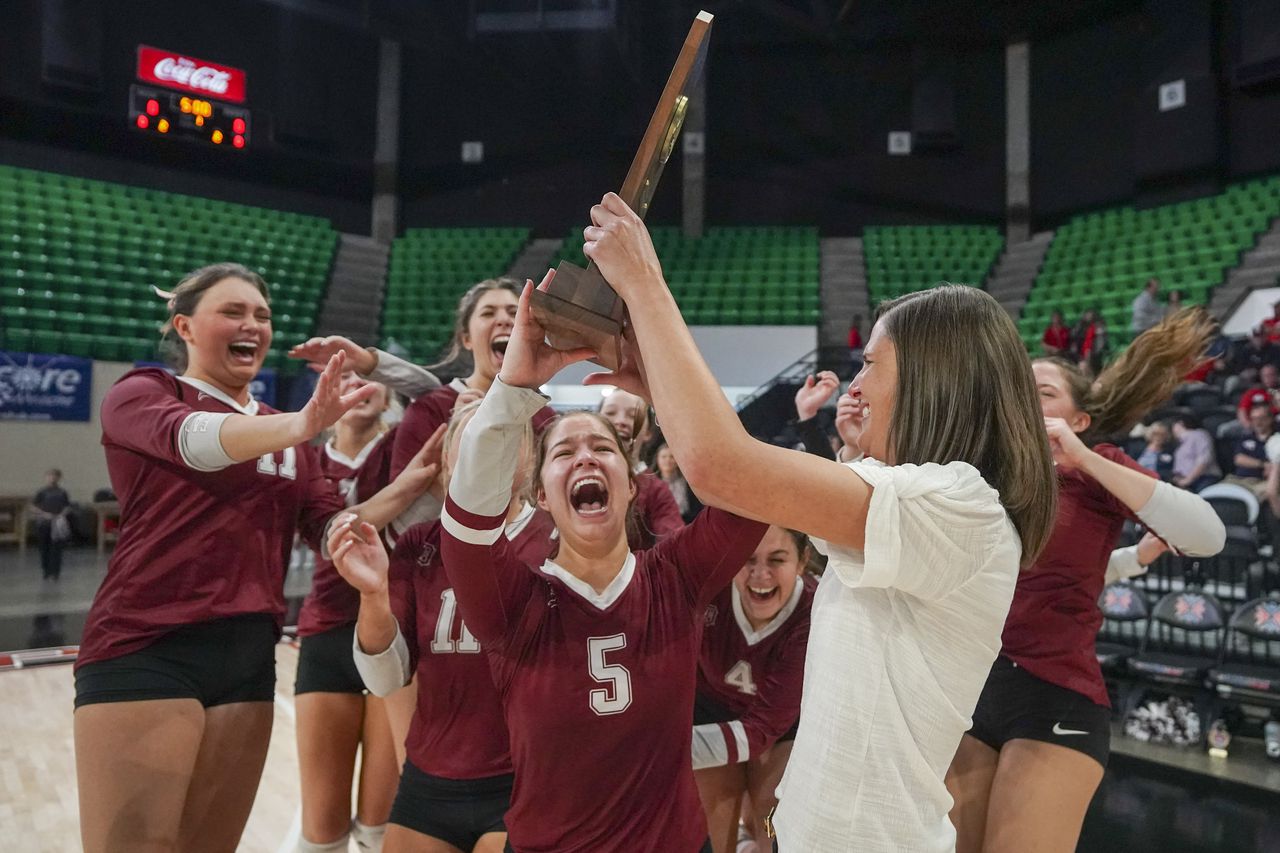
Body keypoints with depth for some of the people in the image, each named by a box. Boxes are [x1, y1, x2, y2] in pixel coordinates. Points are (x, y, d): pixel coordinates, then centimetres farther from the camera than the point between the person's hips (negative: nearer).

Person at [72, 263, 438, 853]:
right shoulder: (141, 393, 0)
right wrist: (298, 426, -42)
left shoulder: (285, 436, 18)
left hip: (250, 658, 6)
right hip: (147, 650, -6)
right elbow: (189, 437, -23)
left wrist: (409, 484, -10)